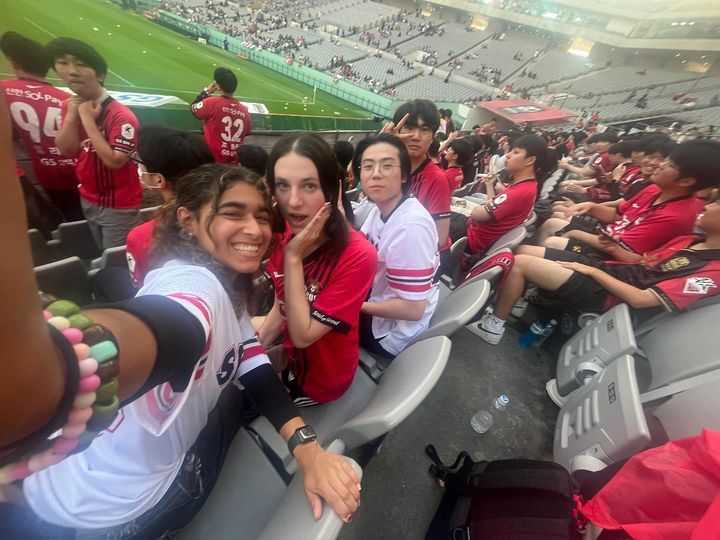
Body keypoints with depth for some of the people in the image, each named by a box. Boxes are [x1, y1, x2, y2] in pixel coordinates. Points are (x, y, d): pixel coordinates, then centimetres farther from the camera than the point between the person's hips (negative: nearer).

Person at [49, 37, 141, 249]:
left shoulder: (120, 115, -20)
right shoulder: (69, 106, 3)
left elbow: (114, 161, -25)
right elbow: (67, 151, 0)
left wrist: (88, 121, -22)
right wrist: (71, 115, -12)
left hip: (119, 205, -7)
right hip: (88, 200, 8)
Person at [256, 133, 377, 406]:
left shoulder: (357, 256, -31)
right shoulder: (284, 235, -12)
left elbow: (302, 335, -28)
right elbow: (281, 308, 1)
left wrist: (293, 257, -33)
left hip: (319, 375, -5)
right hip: (289, 353, 5)